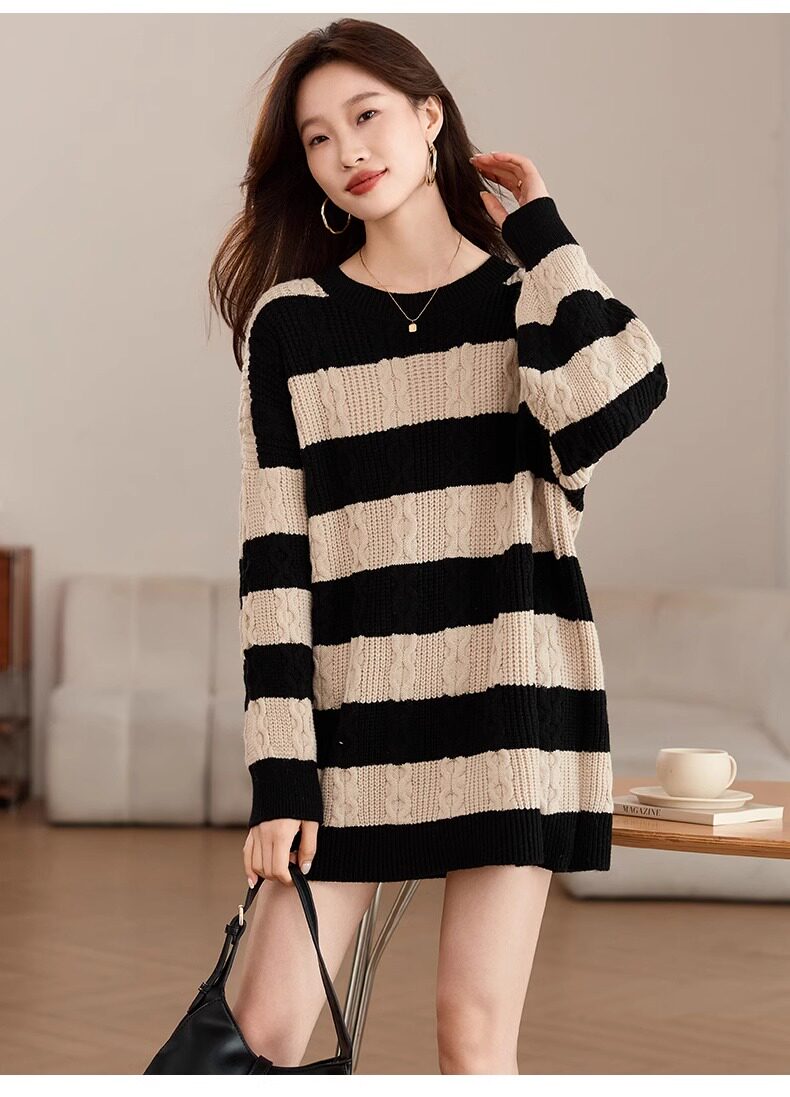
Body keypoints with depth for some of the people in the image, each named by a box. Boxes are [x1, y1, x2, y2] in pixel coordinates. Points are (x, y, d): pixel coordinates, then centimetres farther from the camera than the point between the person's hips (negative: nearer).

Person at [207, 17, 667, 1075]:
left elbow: (607, 409, -15)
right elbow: (273, 552, 1)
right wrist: (279, 768, -7)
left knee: (475, 1026, -1)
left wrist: (538, 231, -2)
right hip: (351, 710, 1)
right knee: (264, 1025, -5)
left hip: (513, 705, 0)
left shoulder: (532, 295, 9)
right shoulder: (290, 321, 7)